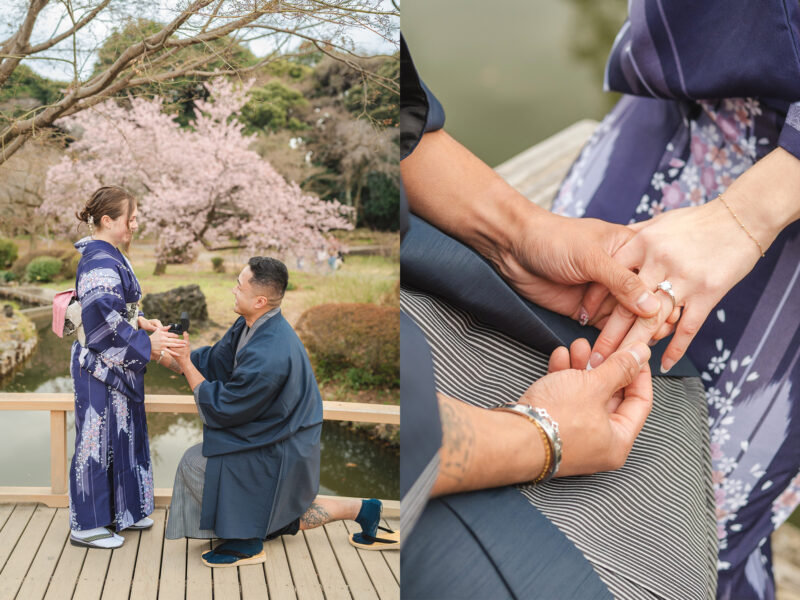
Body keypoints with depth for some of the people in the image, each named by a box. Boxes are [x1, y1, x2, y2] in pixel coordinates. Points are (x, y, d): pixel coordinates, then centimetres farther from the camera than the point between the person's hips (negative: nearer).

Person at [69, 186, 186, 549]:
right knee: (98, 438, 0)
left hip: (117, 365, 10)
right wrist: (146, 345, -22)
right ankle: (86, 525, 13)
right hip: (101, 366, -10)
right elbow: (103, 320, -26)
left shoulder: (111, 257, 11)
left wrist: (141, 322, 3)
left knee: (122, 434, 17)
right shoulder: (99, 262, -21)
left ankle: (121, 511, 31)